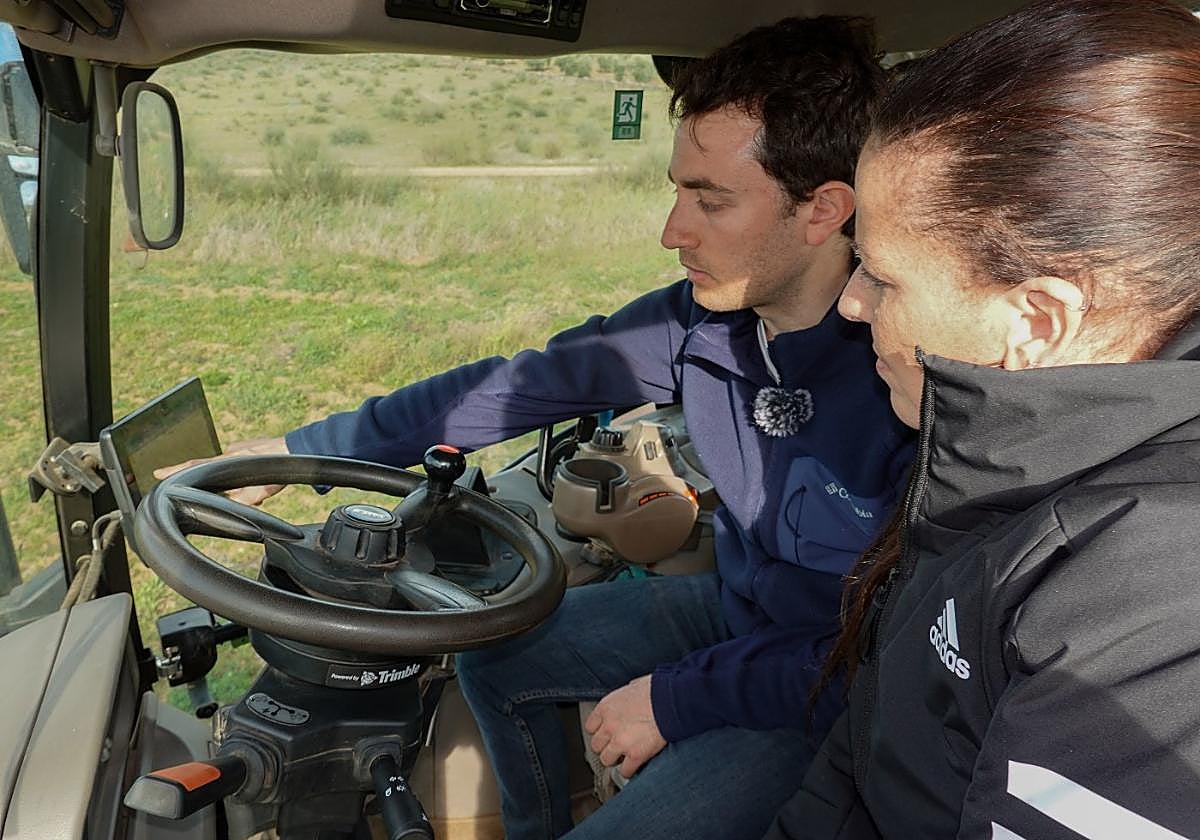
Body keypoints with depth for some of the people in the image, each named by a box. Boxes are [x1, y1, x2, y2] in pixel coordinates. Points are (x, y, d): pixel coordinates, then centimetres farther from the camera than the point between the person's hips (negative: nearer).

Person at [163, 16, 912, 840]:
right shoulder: (702, 321, -13)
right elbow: (516, 386, -5)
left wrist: (676, 700, -19)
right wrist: (299, 450, -1)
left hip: (824, 695, -6)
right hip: (731, 608, 6)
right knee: (494, 662, 13)